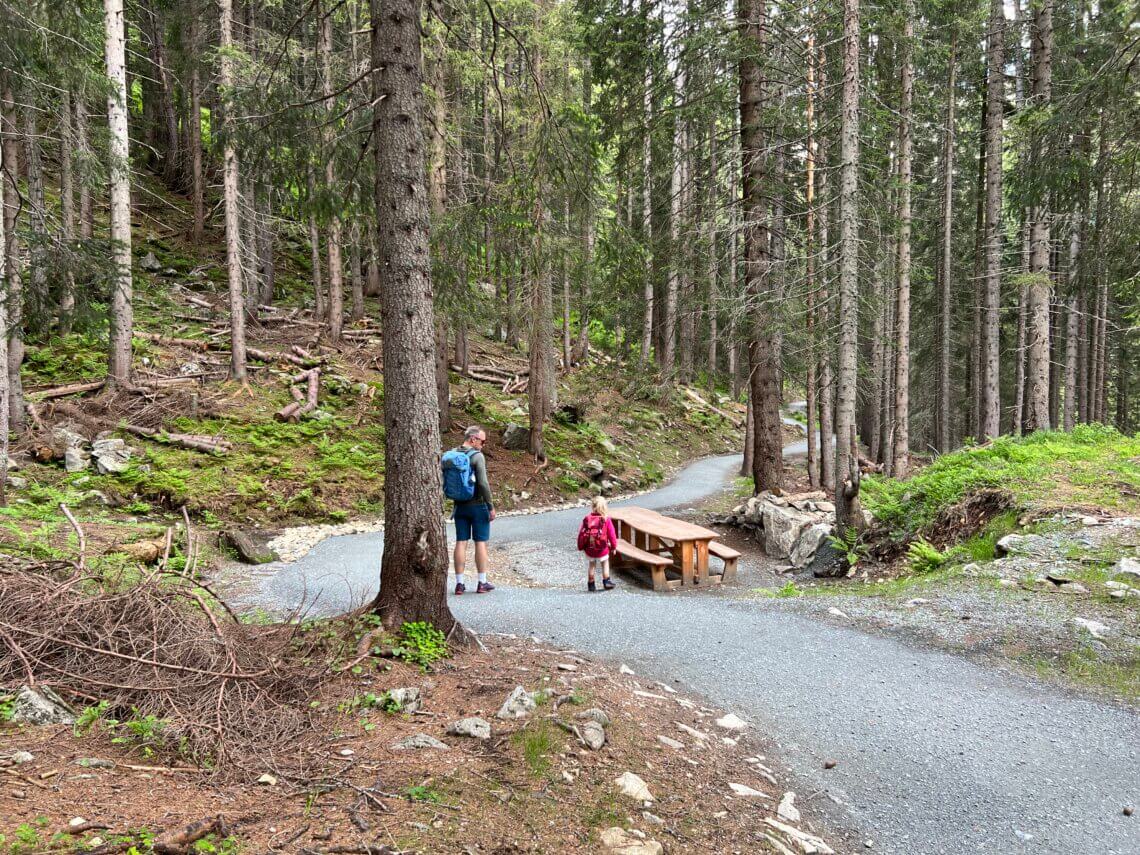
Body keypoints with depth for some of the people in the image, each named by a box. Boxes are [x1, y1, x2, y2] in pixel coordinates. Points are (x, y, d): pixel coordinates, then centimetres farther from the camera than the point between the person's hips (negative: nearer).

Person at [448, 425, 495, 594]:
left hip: (460, 506, 5)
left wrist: (455, 498, 15)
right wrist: (491, 506, -13)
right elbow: (483, 483, -20)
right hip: (478, 505, -5)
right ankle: (482, 583, 10)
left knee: (461, 542, 7)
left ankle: (460, 583, 10)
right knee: (481, 542, 4)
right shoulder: (477, 456, -15)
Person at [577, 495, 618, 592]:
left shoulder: (587, 519, -6)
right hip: (602, 548, -2)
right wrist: (613, 546, 7)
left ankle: (591, 584, 20)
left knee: (591, 564, 17)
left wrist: (580, 547, 11)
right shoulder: (606, 519, -11)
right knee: (605, 563, 17)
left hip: (589, 549, 2)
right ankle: (606, 581, 15)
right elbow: (611, 534, -6)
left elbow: (581, 533, -1)